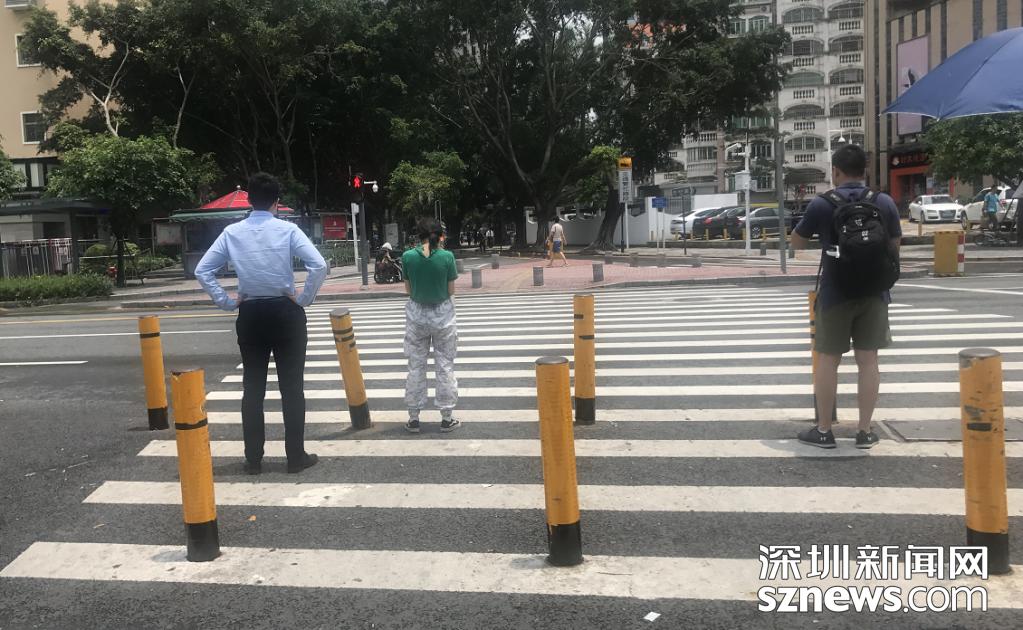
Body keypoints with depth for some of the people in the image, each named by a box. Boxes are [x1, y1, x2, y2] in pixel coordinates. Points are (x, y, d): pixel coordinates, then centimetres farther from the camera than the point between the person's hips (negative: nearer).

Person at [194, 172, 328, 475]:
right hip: (285, 313, -2)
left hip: (250, 315, 3)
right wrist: (304, 300, -6)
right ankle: (296, 457, 9)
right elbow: (319, 266, -17)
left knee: (252, 387, 10)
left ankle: (253, 459, 15)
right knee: (292, 386, 4)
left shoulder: (231, 232, 1)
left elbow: (202, 271, 0)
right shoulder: (288, 230, -7)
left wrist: (225, 301, 5)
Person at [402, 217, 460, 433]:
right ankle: (446, 418, 13)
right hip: (442, 314, -1)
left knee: (416, 366, 11)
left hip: (417, 315, 1)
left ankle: (413, 418, 16)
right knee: (445, 366, 8)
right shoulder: (447, 256, -12)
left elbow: (408, 290, -1)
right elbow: (451, 290, -5)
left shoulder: (408, 257, -8)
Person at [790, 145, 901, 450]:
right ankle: (864, 431, 14)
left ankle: (823, 431, 12)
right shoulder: (885, 203, 0)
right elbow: (894, 248, 9)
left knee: (828, 360, 6)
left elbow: (797, 242, 4)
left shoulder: (822, 204, -8)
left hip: (835, 293, -3)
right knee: (867, 360, 8)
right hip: (873, 292, 3)